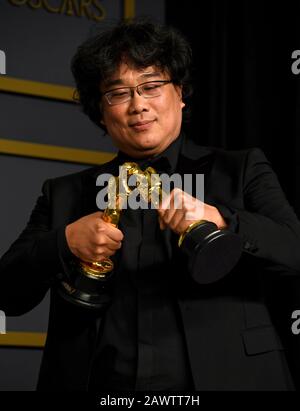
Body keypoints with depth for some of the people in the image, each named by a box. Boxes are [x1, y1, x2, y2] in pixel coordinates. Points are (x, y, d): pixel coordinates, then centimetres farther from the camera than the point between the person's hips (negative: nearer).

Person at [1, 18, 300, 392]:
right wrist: (65, 243, -7)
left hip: (220, 378, -1)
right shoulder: (64, 195, 15)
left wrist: (219, 220, -20)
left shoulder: (241, 172, 10)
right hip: (103, 386, 2)